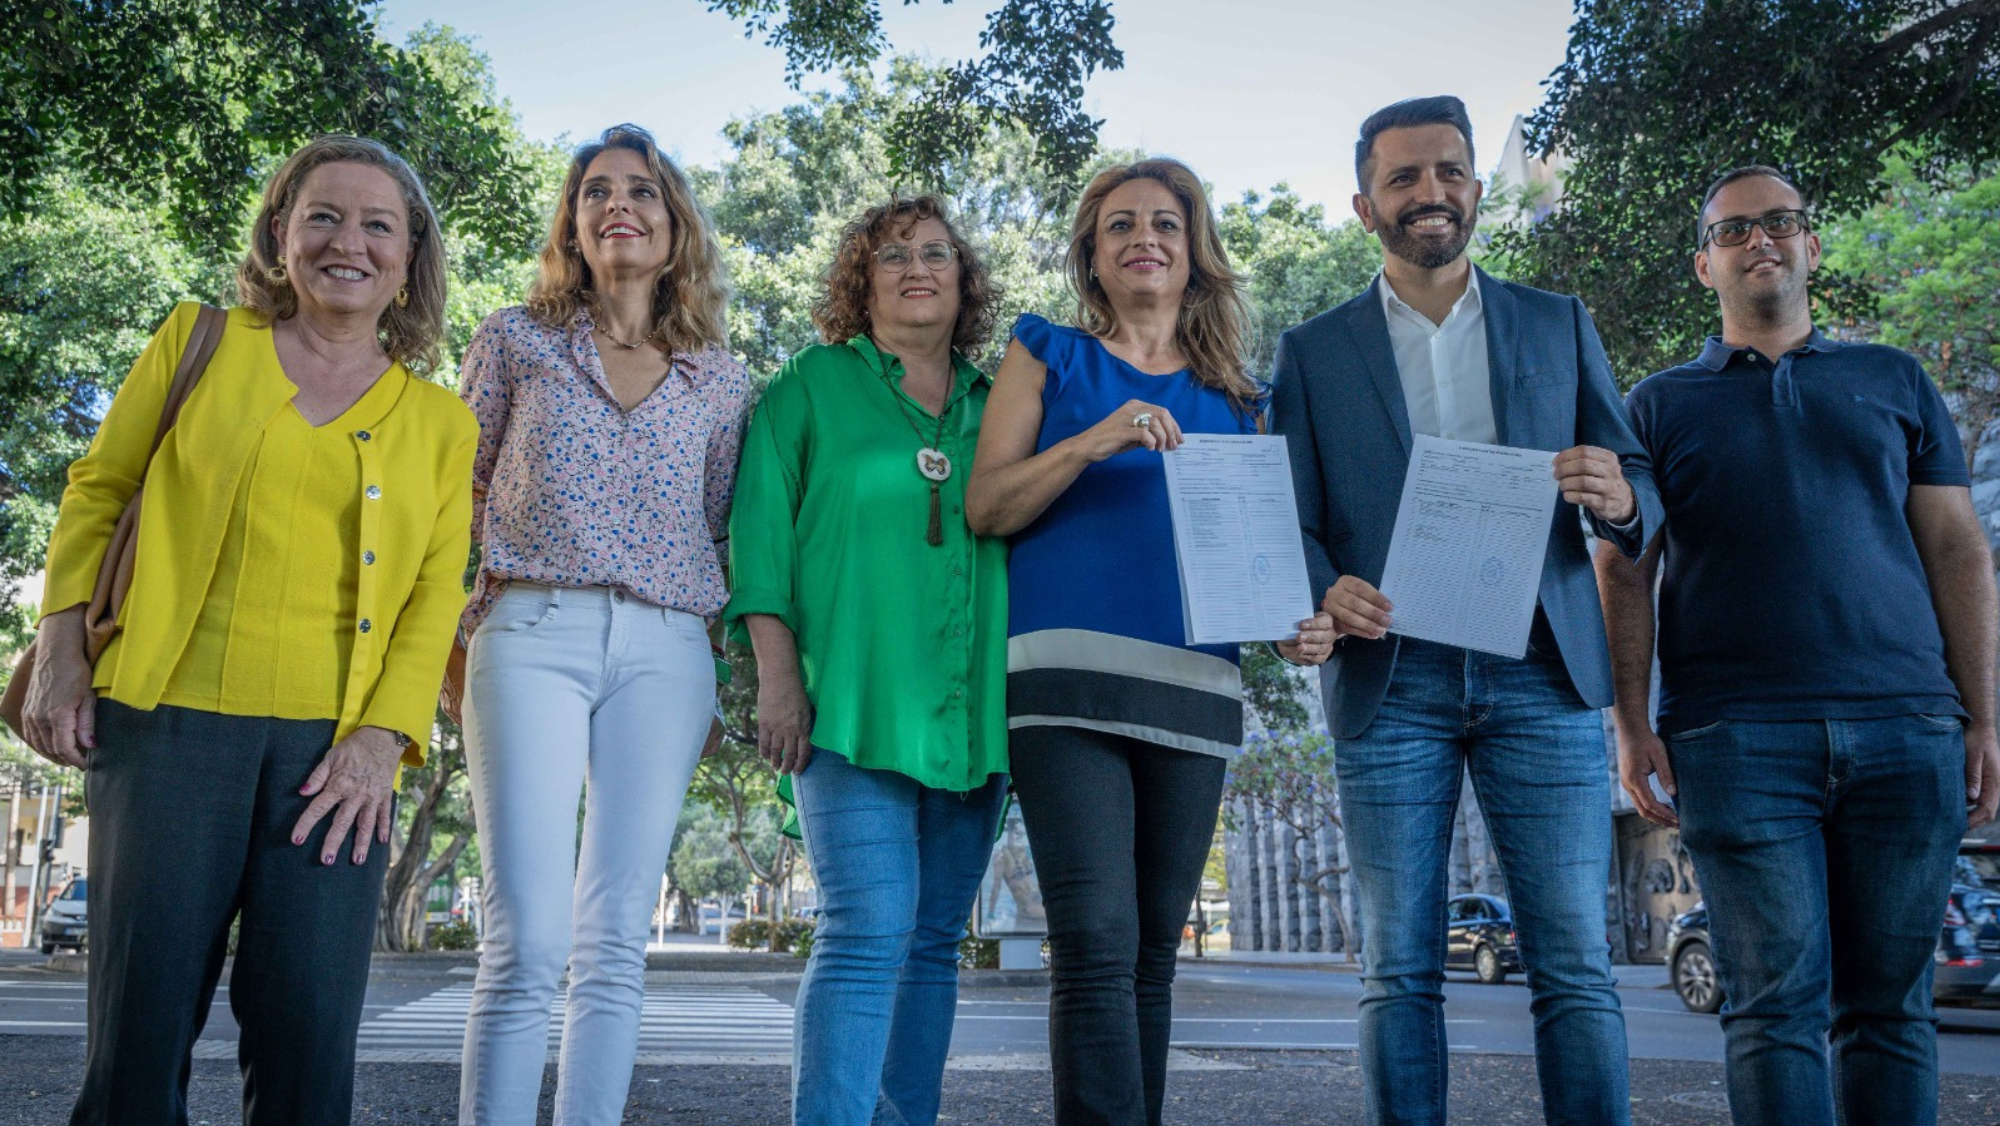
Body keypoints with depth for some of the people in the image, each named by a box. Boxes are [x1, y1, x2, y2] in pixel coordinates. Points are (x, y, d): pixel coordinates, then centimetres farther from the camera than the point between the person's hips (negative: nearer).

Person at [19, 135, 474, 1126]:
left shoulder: (440, 422, 11)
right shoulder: (198, 342, 11)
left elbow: (435, 596, 6)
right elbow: (95, 493, 12)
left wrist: (382, 738, -6)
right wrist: (62, 653, 2)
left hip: (337, 741, 1)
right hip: (170, 713, 0)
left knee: (308, 1034, -1)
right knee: (139, 1022, 1)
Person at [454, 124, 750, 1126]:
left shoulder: (721, 383, 15)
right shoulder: (516, 339, 11)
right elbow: (454, 497, 13)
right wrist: (446, 632, 4)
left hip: (665, 655, 2)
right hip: (531, 635, -2)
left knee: (615, 946, -1)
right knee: (528, 941, -10)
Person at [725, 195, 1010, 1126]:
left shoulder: (995, 407, 19)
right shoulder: (815, 383, 8)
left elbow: (1026, 540, 19)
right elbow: (762, 523, 1)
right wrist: (776, 673, -9)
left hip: (974, 713, 4)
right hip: (855, 700, -4)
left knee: (933, 941, 7)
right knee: (870, 928, -15)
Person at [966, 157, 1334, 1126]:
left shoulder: (1235, 399, 20)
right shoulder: (1050, 356, 12)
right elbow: (984, 505, 3)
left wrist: (1292, 626, -1)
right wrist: (1095, 440, -12)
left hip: (1194, 685, 4)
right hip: (1070, 673, -3)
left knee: (1153, 954, 7)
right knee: (1098, 945, -14)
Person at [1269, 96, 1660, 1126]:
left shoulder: (1559, 326, 15)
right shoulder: (1313, 351, 12)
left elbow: (1640, 489, 12)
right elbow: (1292, 520, 6)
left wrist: (1617, 501, -12)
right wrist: (1325, 592, -15)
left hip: (1539, 672, 1)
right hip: (1390, 680, 0)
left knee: (1574, 967, -1)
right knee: (1400, 973, 2)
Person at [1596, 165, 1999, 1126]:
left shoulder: (1894, 382, 18)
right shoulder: (1661, 406, 13)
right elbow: (1624, 576, 7)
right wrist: (1632, 726, -4)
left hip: (1907, 729, 2)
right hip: (1735, 736, -2)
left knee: (1890, 1004, 5)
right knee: (1777, 1002, -4)